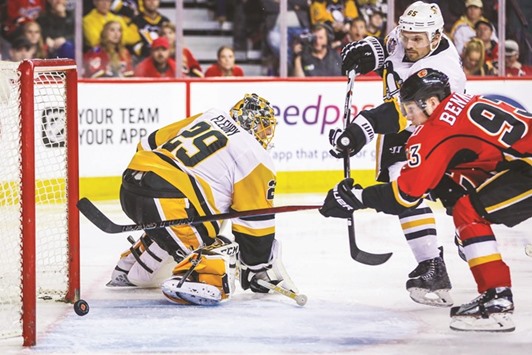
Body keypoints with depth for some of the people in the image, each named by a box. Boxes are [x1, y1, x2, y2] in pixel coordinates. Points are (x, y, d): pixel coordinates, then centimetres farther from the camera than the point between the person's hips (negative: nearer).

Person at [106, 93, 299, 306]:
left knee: (168, 230, 36)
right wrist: (257, 268, 17)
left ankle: (127, 272, 46)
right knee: (218, 250, -4)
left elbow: (151, 143, 27)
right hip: (167, 203, -8)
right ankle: (190, 279, -33)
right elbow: (256, 222, 6)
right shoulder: (255, 159, 5)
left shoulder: (207, 118, 23)